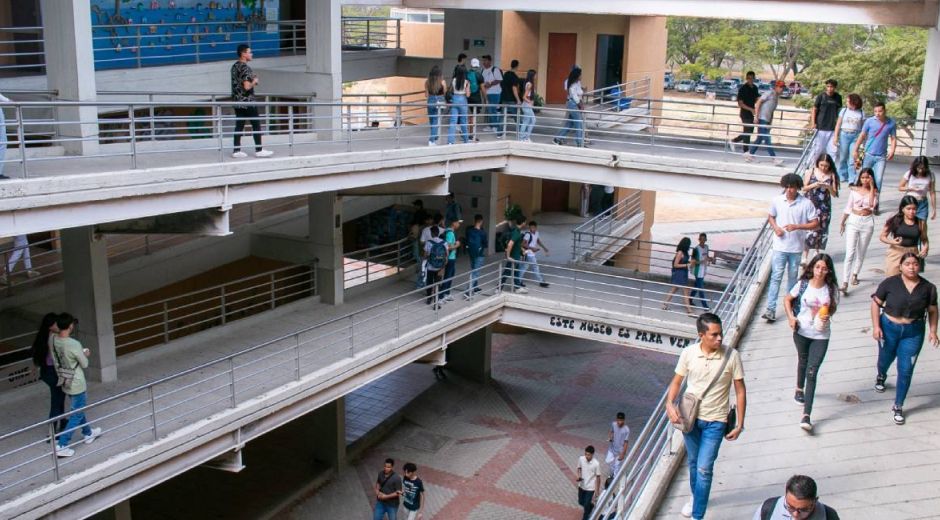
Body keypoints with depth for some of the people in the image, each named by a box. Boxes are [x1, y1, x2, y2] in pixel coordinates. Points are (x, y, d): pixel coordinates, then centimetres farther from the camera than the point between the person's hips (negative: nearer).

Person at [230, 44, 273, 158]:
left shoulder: (234, 66, 12)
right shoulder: (245, 67, -16)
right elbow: (247, 86, -23)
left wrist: (252, 81, 15)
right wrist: (254, 81, -5)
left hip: (237, 101, 8)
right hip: (247, 101, -8)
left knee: (239, 125, 8)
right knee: (256, 125, 0)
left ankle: (237, 150, 7)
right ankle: (259, 150, 3)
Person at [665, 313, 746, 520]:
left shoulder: (731, 356, -16)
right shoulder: (688, 353, -12)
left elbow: (740, 391, -7)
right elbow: (677, 381, 2)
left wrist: (739, 424, -7)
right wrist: (670, 403, -16)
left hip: (715, 421, -3)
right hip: (690, 417, 3)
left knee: (704, 469, -7)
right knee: (693, 462, 22)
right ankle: (695, 496, 48)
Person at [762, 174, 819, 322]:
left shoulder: (806, 203, -8)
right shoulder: (777, 200, -2)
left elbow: (815, 223, -5)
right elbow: (770, 216, 13)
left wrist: (797, 226, -19)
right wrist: (775, 227, -7)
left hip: (796, 248, 0)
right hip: (780, 247, 0)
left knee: (792, 276, 14)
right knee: (776, 277, -4)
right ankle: (771, 309, -6)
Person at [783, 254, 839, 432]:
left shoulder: (832, 288, -8)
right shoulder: (803, 284, -9)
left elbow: (833, 307, 6)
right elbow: (787, 299, 3)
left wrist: (828, 315, -16)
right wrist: (790, 317, -11)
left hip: (821, 335, -1)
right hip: (801, 332, 1)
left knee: (812, 372, -6)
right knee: (803, 361, 25)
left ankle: (806, 416, -8)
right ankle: (799, 389, 57)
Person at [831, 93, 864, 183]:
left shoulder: (861, 113, 5)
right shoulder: (844, 111, 7)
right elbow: (838, 124, 7)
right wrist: (835, 136, -2)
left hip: (856, 136, -1)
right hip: (844, 135, 1)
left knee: (853, 159, -7)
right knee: (842, 158, 5)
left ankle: (852, 180, -6)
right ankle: (842, 177, 18)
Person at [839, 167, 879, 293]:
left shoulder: (874, 192, 1)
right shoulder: (854, 190, 3)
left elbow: (872, 204, -18)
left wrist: (871, 187, -16)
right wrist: (842, 222, 9)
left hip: (867, 222, 1)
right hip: (853, 221, -1)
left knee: (861, 252, 12)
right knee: (850, 253, -10)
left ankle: (855, 274, 34)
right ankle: (845, 283, -16)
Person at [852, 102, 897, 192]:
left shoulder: (891, 123, -1)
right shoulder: (869, 121, -4)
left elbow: (893, 139, 4)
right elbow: (862, 136, 1)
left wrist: (892, 151, -10)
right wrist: (855, 149, -1)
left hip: (881, 157, 0)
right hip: (868, 154, 0)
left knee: (878, 180, -4)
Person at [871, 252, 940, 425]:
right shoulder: (890, 283, -12)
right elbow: (876, 302, -6)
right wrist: (876, 326, -12)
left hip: (913, 333, 0)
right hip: (888, 328, 0)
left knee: (906, 370, 1)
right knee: (886, 359, 22)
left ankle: (898, 406, 14)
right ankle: (881, 376, 59)